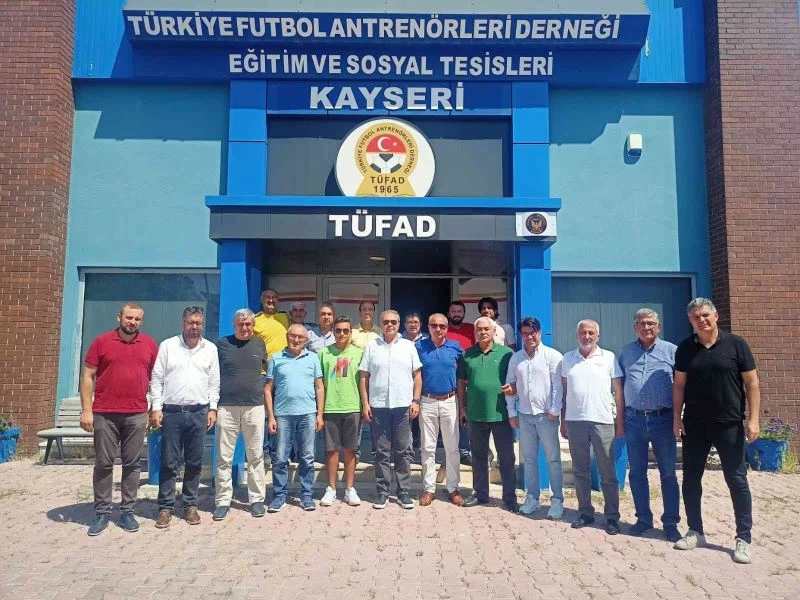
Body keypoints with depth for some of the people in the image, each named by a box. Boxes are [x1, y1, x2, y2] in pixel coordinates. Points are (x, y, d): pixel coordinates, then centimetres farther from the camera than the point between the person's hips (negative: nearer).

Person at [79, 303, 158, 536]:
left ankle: (127, 511, 16)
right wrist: (86, 410, -6)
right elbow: (87, 376, 0)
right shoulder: (101, 341, 1)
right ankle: (102, 512, 15)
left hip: (137, 414, 2)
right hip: (104, 414, -1)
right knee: (103, 463, 5)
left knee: (132, 464, 6)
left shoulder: (150, 344, 6)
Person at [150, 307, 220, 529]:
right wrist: (156, 408, -5)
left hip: (198, 412, 2)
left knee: (194, 463, 8)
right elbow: (156, 379, 1)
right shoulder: (167, 345, 2)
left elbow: (214, 382, 8)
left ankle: (190, 505, 19)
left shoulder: (210, 349, 6)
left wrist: (212, 408, 3)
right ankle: (166, 507, 13)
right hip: (171, 411, -1)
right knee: (169, 463, 3)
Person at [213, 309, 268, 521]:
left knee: (255, 456, 7)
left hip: (255, 407, 1)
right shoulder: (221, 344, 2)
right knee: (224, 457, 4)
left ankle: (257, 499, 16)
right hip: (226, 408, -1)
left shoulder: (259, 344, 6)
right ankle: (222, 501, 13)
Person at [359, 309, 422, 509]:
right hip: (378, 406, 0)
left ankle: (403, 492, 15)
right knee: (382, 452, 6)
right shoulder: (372, 347, 6)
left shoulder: (408, 346, 6)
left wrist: (416, 401, -1)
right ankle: (382, 492, 15)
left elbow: (417, 375, 7)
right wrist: (365, 403, -1)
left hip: (403, 405, 0)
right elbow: (364, 377, 5)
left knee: (403, 451, 6)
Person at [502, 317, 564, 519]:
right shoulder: (515, 358, 9)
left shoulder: (552, 355, -5)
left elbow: (558, 385, -8)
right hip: (524, 415, 5)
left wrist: (554, 410, -12)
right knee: (528, 459, 12)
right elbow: (510, 387, 12)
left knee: (553, 459, 2)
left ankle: (557, 500, 11)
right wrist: (512, 413, 8)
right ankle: (532, 497, 23)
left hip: (546, 415, -4)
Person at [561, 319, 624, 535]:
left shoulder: (608, 357, 1)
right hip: (575, 421, 2)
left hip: (603, 421, -2)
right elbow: (564, 391, 11)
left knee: (608, 472, 4)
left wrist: (620, 422, 0)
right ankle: (585, 512, 22)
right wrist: (563, 421, 10)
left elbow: (619, 392, 3)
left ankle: (612, 516, 15)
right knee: (580, 471, 10)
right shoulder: (567, 359, 8)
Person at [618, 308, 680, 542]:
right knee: (637, 472, 10)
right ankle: (643, 519, 23)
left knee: (668, 473, 4)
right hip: (634, 419, 3)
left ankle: (670, 523, 15)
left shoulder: (671, 351, 1)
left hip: (662, 419, -2)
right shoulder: (626, 352, 9)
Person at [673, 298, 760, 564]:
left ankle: (743, 539, 13)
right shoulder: (685, 348, 3)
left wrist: (753, 419, -9)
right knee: (691, 479, 9)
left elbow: (752, 383, -4)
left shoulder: (735, 344, -4)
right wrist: (677, 416, 1)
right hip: (694, 425, 3)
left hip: (729, 424, -3)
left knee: (737, 480, 1)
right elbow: (679, 385, 7)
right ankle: (695, 531, 23)